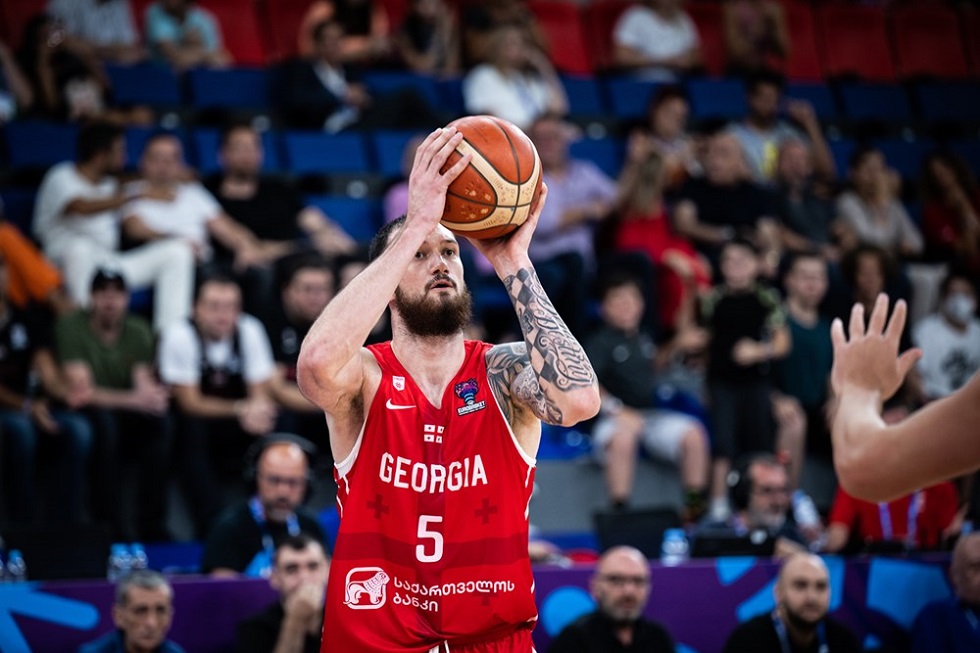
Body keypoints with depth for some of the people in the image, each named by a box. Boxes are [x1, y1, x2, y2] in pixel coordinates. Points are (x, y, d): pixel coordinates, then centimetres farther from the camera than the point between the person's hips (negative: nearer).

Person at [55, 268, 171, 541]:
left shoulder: (138, 331, 5)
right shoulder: (71, 327, -10)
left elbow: (144, 384, -4)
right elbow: (82, 391, -17)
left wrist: (152, 395, -30)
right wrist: (132, 399, -30)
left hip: (124, 417, 4)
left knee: (158, 422, -27)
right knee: (103, 421, -37)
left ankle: (152, 525, -25)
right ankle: (110, 526, -34)